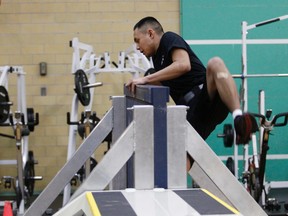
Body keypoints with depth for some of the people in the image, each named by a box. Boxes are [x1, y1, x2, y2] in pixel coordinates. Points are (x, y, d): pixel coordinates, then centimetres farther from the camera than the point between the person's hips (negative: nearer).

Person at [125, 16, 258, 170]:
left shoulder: (169, 39, 3)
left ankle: (238, 118, -53)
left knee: (215, 64, -38)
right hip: (190, 113, 8)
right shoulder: (157, 58, 26)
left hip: (209, 99, -8)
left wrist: (146, 79, -15)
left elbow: (183, 64, -17)